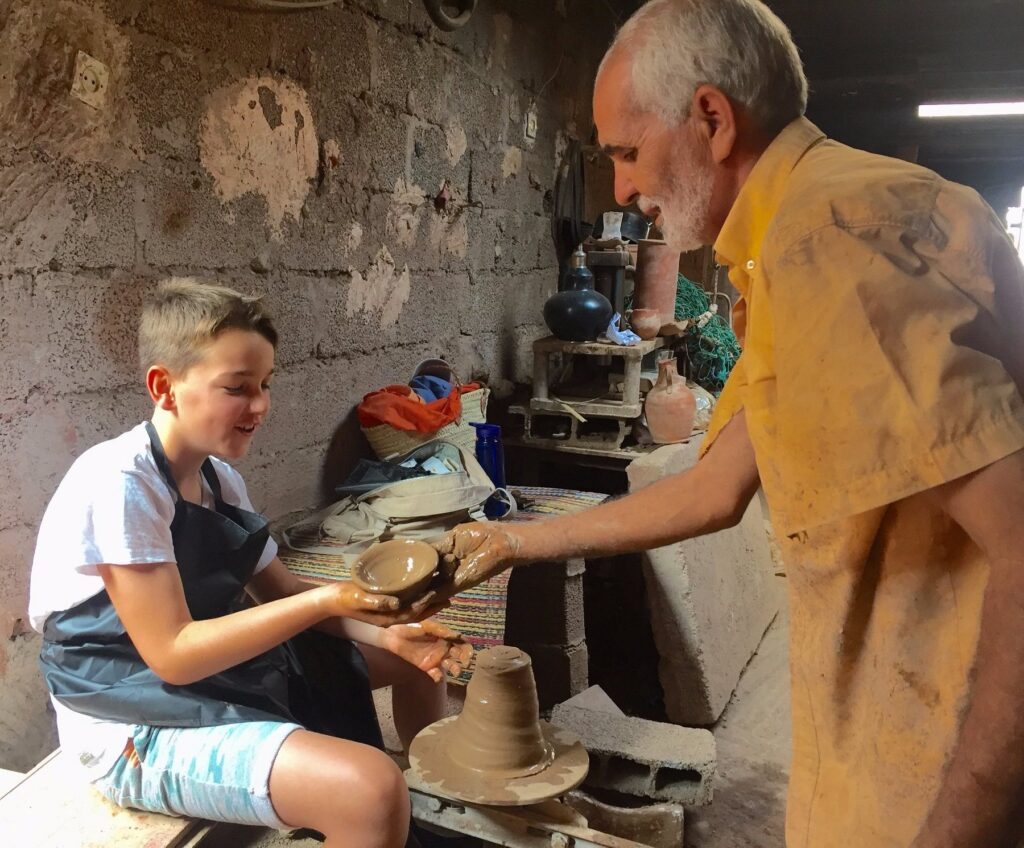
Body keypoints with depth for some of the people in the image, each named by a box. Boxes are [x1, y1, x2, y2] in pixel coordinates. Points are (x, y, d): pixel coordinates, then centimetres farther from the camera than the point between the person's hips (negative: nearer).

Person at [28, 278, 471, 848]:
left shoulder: (219, 478, 4)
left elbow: (281, 592, 7)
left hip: (224, 669, 9)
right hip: (139, 729, -9)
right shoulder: (119, 484, -23)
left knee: (413, 656, 15)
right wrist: (327, 600, -27)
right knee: (374, 790, -31)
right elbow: (172, 654, -25)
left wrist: (386, 632, -9)